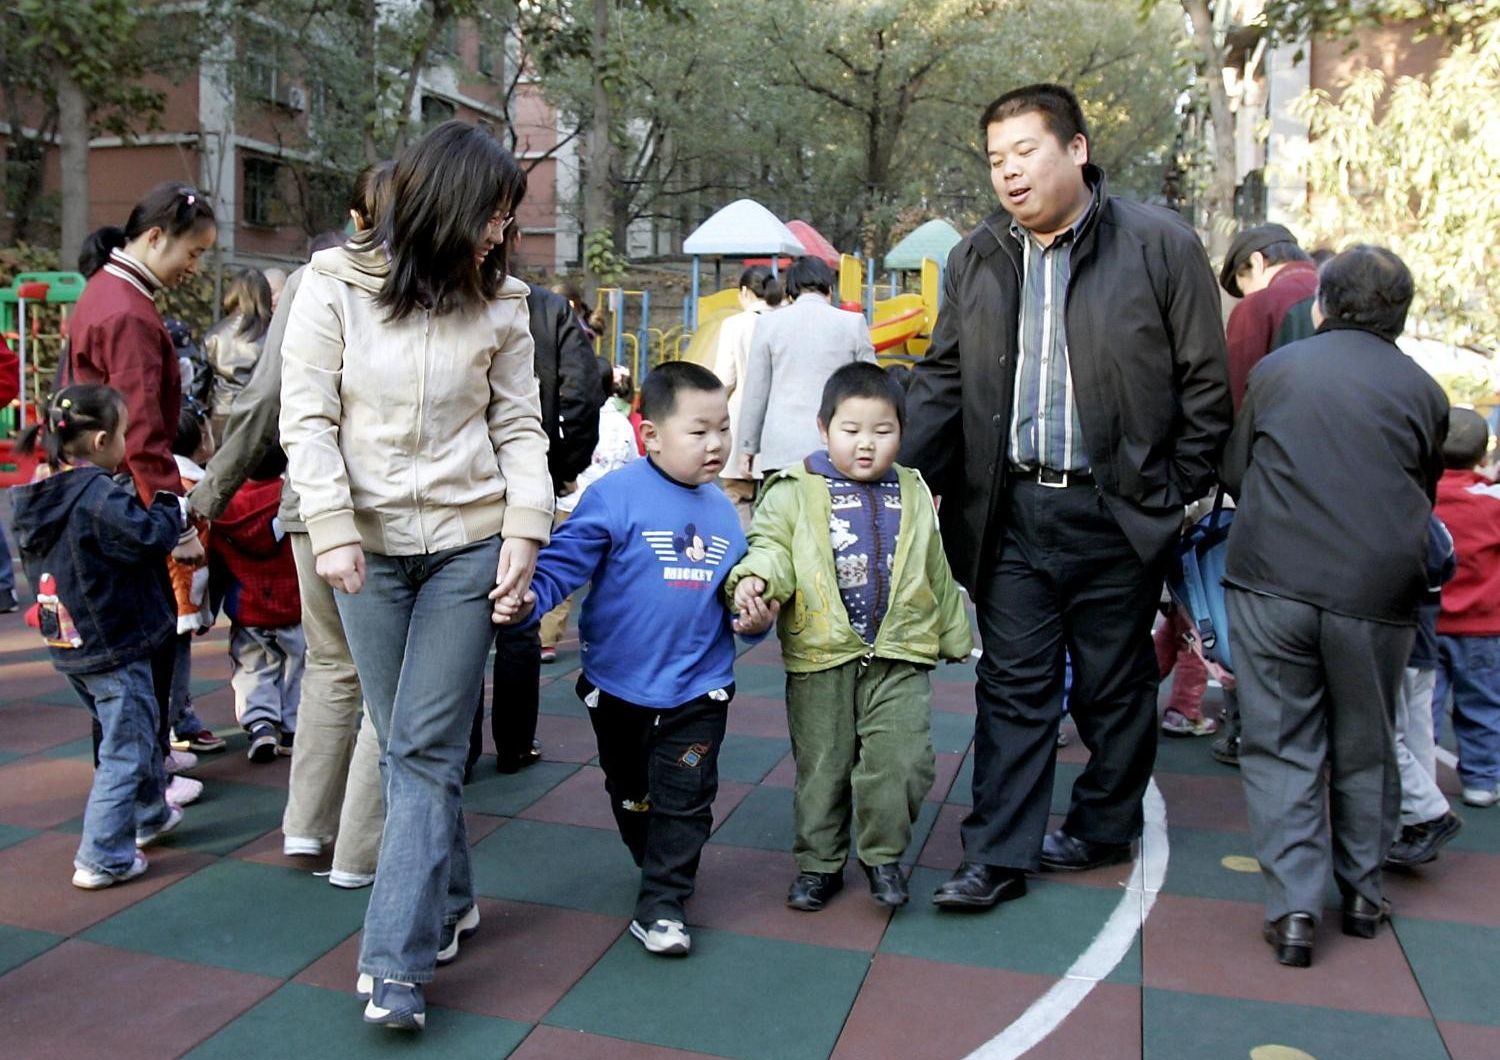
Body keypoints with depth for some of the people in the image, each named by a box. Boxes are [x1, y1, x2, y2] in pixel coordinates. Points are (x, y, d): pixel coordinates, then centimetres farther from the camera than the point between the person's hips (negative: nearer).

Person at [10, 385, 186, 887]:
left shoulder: (37, 500, 7)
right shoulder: (100, 498, -22)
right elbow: (151, 538, -26)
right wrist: (169, 506, -5)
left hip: (70, 647, 9)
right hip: (114, 646, -9)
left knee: (136, 728, 26)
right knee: (124, 749, 1)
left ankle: (150, 815, 42)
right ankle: (103, 859, 4)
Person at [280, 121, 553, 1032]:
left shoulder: (500, 303, 2)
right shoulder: (334, 286, -2)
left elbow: (520, 427, 4)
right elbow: (307, 417, -4)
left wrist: (526, 526, -8)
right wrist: (333, 528, -12)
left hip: (467, 545, 0)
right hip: (370, 548, 1)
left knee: (425, 748, -4)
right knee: (405, 743, 10)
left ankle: (397, 963, 0)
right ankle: (451, 904, 29)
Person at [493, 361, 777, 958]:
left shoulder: (722, 510, 3)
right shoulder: (615, 497, -14)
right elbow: (565, 562, -18)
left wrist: (754, 617, -8)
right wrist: (528, 599, -35)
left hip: (698, 689, 2)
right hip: (619, 684, -2)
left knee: (684, 800, 2)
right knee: (631, 794, 19)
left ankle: (661, 905, 15)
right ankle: (661, 867, 44)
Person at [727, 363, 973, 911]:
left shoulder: (913, 493, 10)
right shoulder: (796, 491, -1)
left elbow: (936, 572, 18)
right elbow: (772, 547, -7)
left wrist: (955, 634, 24)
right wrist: (755, 578, -30)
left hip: (900, 656, 2)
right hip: (821, 658, -2)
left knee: (903, 761, -6)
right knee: (820, 767, 9)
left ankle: (883, 855, 17)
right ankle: (819, 862, 27)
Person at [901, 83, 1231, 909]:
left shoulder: (1160, 245, -4)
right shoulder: (976, 258, 8)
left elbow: (1206, 382, -1)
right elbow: (941, 379, 9)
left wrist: (1177, 493, -4)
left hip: (1116, 510, -2)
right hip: (1011, 509, 3)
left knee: (1114, 684, 13)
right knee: (1013, 685, 5)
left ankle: (1103, 829, 32)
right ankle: (998, 856, 12)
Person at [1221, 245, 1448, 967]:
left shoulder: (1275, 369, 7)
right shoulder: (1421, 390, 7)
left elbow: (1233, 473, 15)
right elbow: (1425, 495, 15)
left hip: (1270, 582, -1)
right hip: (1378, 591, 1)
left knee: (1281, 746, 7)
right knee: (1365, 748, 17)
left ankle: (1293, 907, 3)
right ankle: (1362, 893, 28)